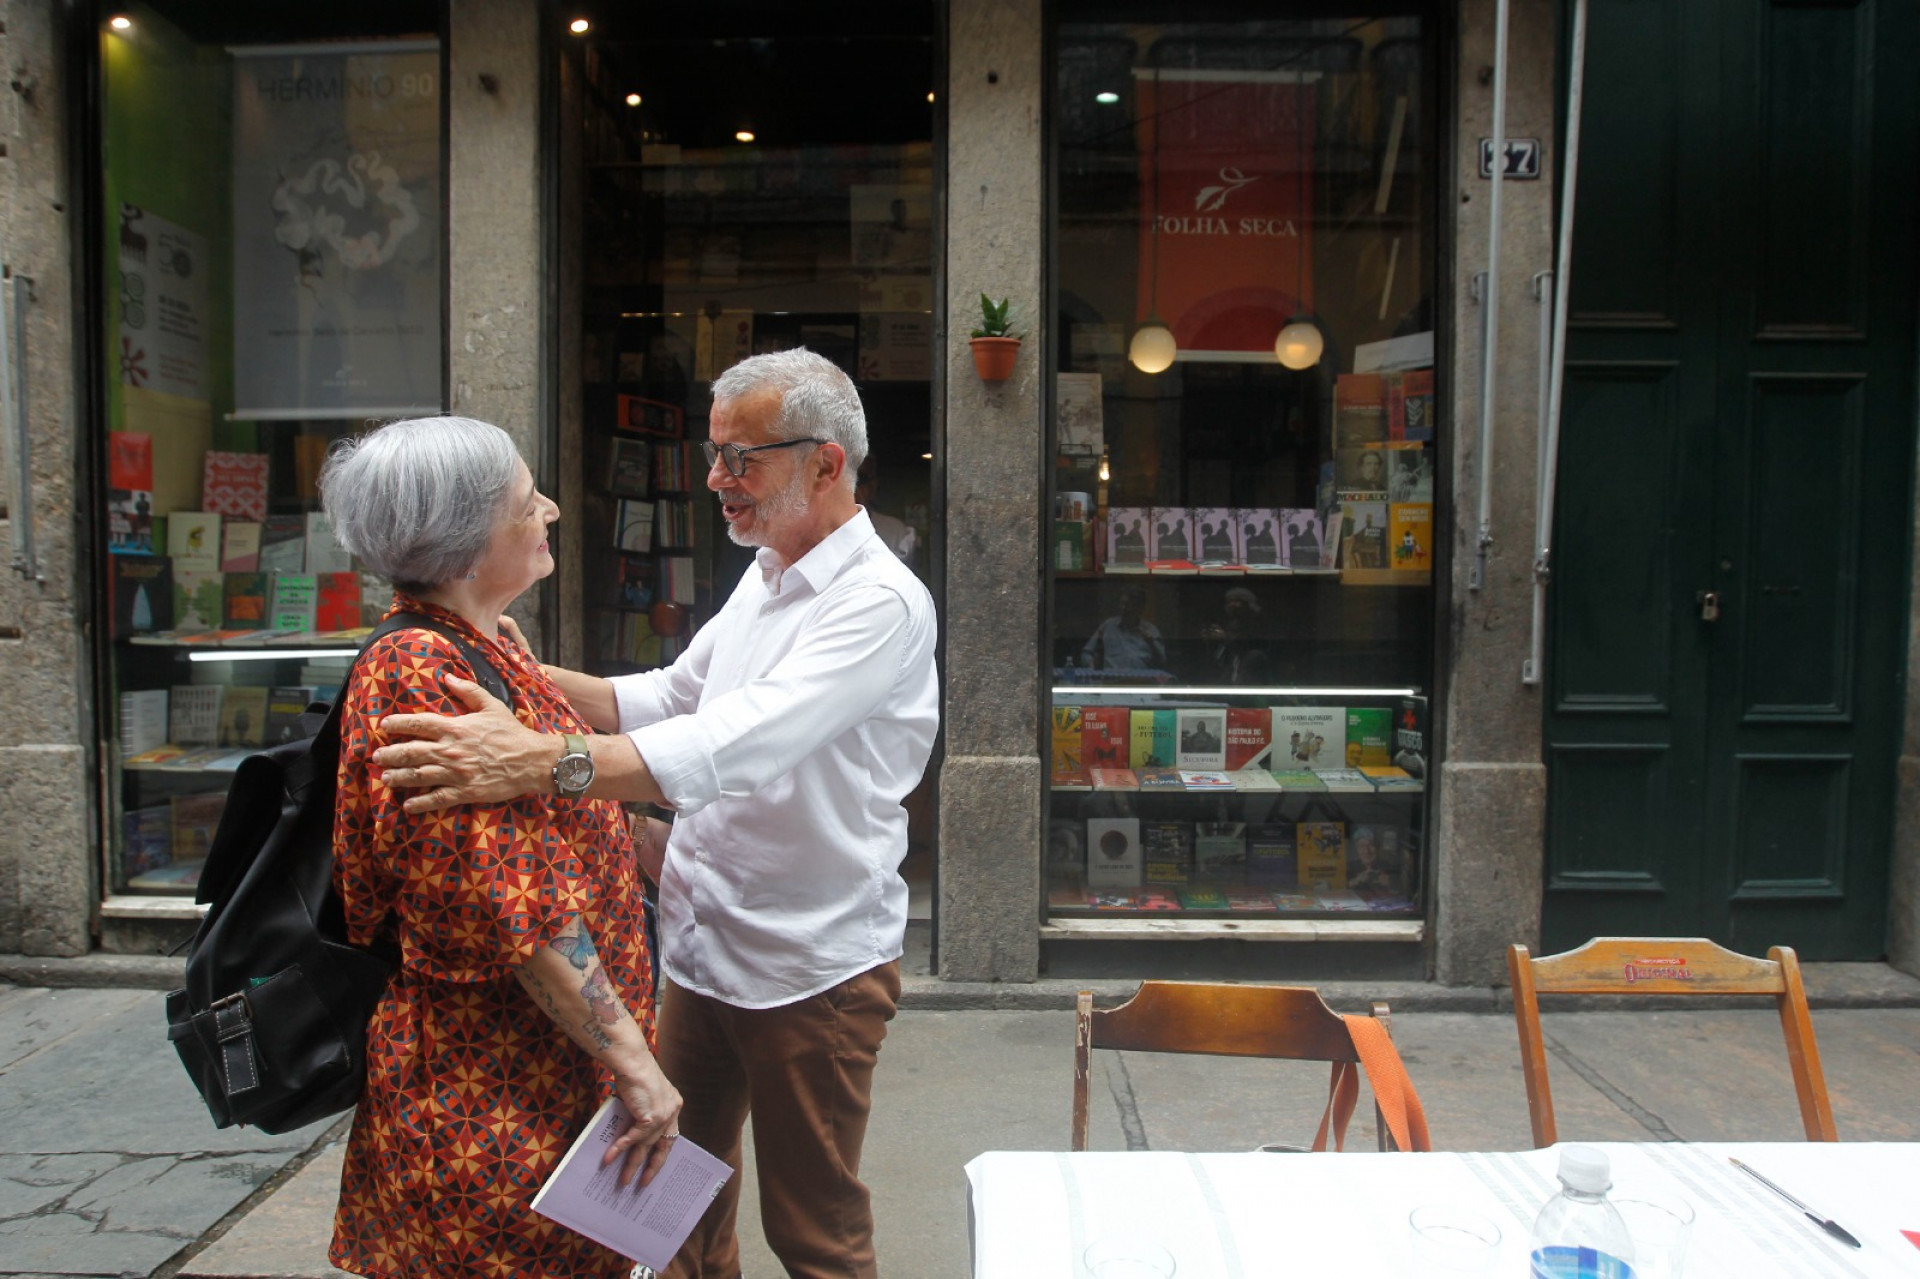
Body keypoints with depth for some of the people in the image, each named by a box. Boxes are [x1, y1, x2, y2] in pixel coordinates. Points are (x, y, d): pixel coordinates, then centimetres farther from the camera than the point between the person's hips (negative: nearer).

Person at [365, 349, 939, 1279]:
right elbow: (670, 697, 16)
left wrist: (546, 761, -47)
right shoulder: (763, 577, 10)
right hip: (702, 948, 8)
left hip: (811, 969, -8)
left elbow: (747, 739, -35)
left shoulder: (882, 601, -20)